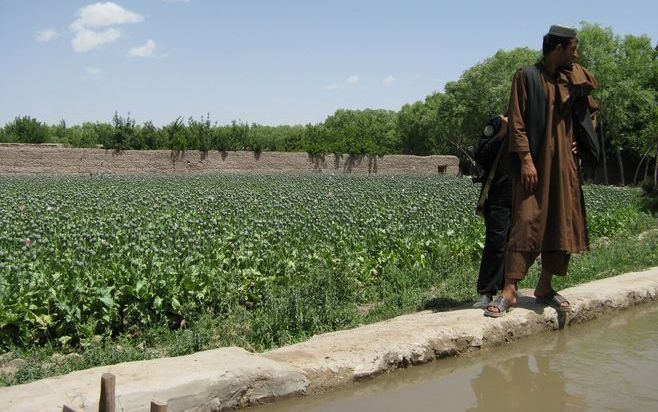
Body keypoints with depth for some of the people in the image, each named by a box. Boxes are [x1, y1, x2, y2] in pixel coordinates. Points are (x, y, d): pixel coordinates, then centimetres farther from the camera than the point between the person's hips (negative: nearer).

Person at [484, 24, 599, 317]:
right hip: (534, 162, -6)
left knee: (562, 224, 6)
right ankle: (509, 291, -11)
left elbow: (590, 111, 27)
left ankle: (545, 287, 17)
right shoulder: (527, 77, -4)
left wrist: (580, 142, 11)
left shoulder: (573, 79, 12)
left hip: (564, 163, 6)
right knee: (526, 222, -13)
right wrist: (525, 160, -18)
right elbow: (517, 122, -10)